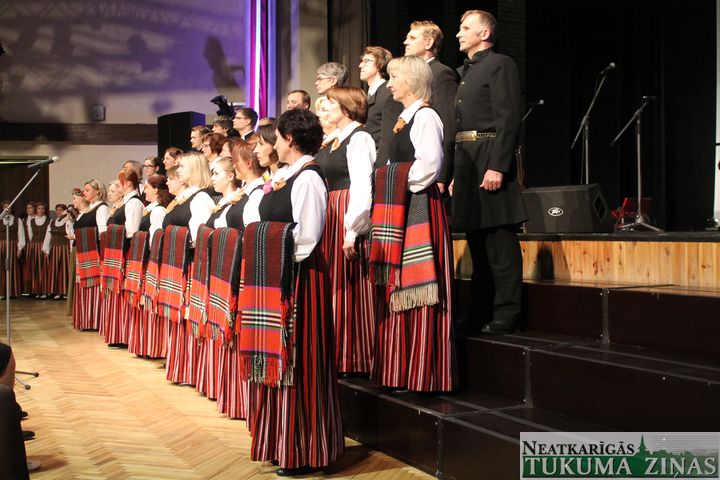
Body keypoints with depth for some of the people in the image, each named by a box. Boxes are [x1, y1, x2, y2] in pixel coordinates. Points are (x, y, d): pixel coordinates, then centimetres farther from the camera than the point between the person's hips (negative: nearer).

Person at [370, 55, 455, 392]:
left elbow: (429, 163, -22)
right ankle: (402, 370, 16)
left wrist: (399, 186, -12)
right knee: (399, 291, 10)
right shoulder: (406, 118, 20)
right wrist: (390, 188, 10)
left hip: (419, 211, -10)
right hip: (402, 213, 10)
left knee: (418, 293, -7)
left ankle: (424, 374, -1)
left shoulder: (424, 116, -9)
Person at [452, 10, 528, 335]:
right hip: (466, 162, 9)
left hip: (489, 160, -9)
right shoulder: (466, 72, 22)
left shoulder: (500, 65, -4)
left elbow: (509, 119, -14)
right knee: (477, 242, 12)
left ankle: (506, 313, -2)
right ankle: (481, 310, 19)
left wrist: (496, 166, -21)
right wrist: (455, 172, 16)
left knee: (500, 244, -6)